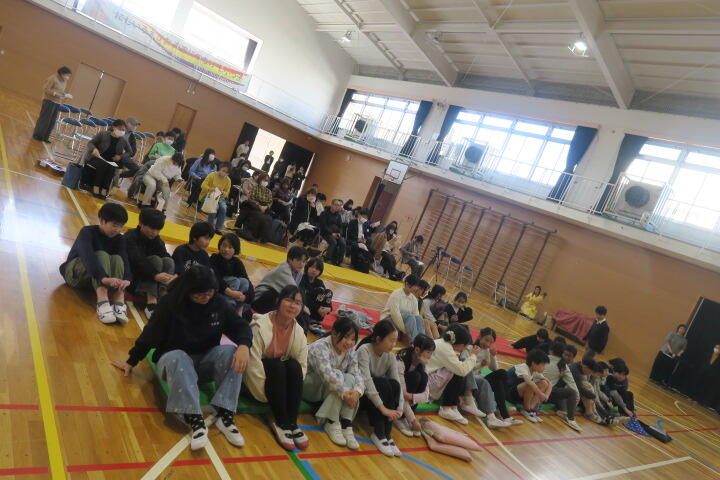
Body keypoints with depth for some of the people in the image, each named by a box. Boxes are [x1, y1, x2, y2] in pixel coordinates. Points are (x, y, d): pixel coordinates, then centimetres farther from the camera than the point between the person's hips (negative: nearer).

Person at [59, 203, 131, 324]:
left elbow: (124, 259, -21)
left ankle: (119, 303, -44)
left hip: (97, 279, 4)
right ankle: (102, 302, -51)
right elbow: (87, 255, -37)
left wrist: (127, 278, -43)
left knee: (117, 258, -25)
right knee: (101, 255, -31)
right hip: (74, 273, -4)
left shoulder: (119, 239, -2)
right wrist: (104, 277, -54)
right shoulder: (87, 232, -17)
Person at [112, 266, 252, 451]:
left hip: (205, 362, 3)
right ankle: (195, 421, -50)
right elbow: (150, 334, -5)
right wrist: (132, 361, 5)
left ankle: (225, 416, -35)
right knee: (177, 359, -39)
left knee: (231, 353, -28)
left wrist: (244, 346, -28)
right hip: (174, 358, -2)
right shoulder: (170, 303, -14)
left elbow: (241, 326, -6)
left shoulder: (219, 305, -5)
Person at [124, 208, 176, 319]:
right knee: (155, 260, -27)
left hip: (149, 279, 5)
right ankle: (151, 303, -40)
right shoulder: (130, 236, -9)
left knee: (168, 261, -20)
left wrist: (173, 276, -31)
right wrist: (155, 275, -43)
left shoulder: (157, 240, 7)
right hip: (132, 278, -5)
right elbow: (137, 260, -26)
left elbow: (167, 256, -10)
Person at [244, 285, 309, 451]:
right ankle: (281, 424, -28)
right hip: (257, 380, -4)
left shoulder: (299, 331, -8)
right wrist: (264, 394, -24)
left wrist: (291, 390, -17)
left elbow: (302, 366, -7)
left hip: (281, 375, 4)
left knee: (294, 365, -26)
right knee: (276, 365, -32)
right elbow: (253, 364, -25)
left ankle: (292, 424, -25)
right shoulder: (261, 325, -23)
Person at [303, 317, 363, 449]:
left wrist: (357, 391, -35)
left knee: (349, 379, -23)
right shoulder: (320, 347, -24)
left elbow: (357, 374, -14)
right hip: (308, 387, -5)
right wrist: (344, 393, -44)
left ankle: (346, 425, -28)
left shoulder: (350, 352, -3)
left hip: (329, 391, 6)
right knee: (335, 382, -31)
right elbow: (328, 374, -37)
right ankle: (331, 423, -24)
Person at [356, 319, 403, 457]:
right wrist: (383, 408, -40)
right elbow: (366, 381, -34)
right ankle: (379, 434, -25)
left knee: (393, 384, -25)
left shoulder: (390, 356, -5)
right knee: (383, 383, -31)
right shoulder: (364, 350, -23)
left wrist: (399, 409, -30)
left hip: (377, 392, 5)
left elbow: (398, 383, -14)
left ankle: (387, 434, -22)